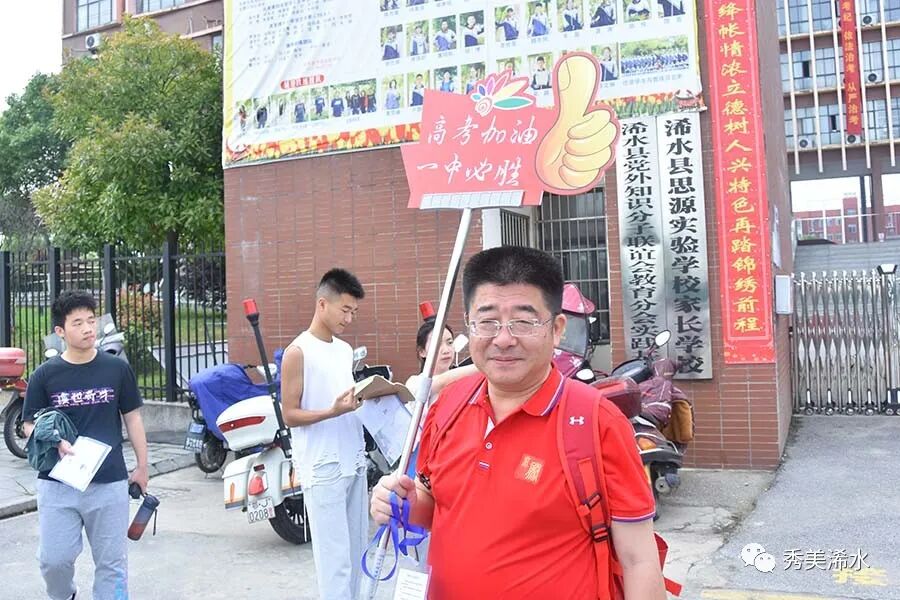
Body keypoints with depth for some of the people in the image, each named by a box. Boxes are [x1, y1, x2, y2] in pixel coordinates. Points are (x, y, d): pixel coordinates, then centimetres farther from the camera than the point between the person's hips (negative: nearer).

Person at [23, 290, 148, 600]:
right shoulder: (44, 375, -1)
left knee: (111, 562, 7)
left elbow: (132, 417, 7)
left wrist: (142, 466, 7)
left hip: (109, 481, 0)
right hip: (57, 480, 0)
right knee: (53, 559, 3)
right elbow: (30, 425, 3)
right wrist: (54, 442, -19)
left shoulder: (117, 369, 1)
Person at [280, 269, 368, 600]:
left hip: (354, 461, 7)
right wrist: (333, 411, -23)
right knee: (334, 556, -6)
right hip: (323, 466, -7)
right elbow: (290, 415, -9)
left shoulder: (345, 350, 14)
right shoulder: (298, 351, -8)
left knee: (356, 549, 11)